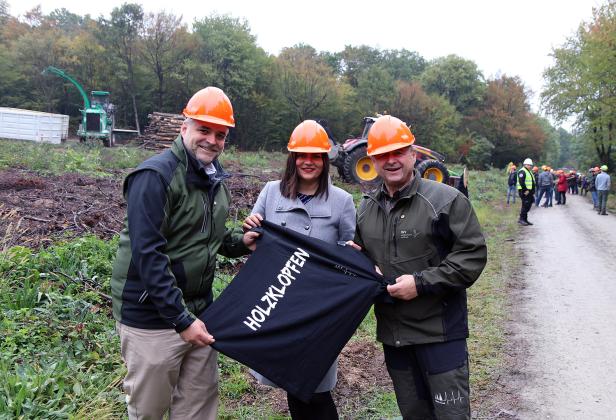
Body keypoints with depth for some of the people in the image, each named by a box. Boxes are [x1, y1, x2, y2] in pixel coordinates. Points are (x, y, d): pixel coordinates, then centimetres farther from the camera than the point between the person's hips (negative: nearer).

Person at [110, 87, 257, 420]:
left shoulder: (215, 178, 9)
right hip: (152, 317, -7)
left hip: (198, 309, 7)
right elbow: (148, 255, -23)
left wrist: (239, 242, -1)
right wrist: (180, 319, -24)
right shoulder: (155, 176, -18)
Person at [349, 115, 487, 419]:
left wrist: (421, 283, -19)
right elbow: (362, 252, 22)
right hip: (392, 333, 6)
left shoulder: (446, 200, -11)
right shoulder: (367, 207, 8)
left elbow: (473, 255, -14)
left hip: (440, 332, -5)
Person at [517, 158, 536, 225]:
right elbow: (521, 182, -20)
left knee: (528, 206, 11)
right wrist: (525, 190, -23)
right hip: (524, 192, -10)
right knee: (525, 205, -12)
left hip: (529, 191, 10)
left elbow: (532, 183, 26)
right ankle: (521, 219, -8)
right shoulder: (522, 172, -10)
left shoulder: (529, 172, 23)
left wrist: (533, 191, 18)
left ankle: (525, 219, 16)